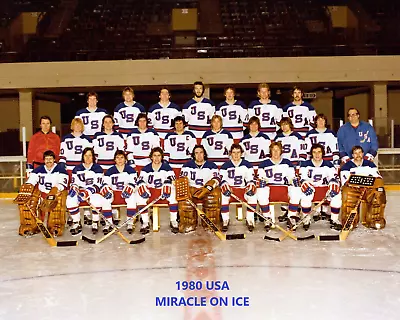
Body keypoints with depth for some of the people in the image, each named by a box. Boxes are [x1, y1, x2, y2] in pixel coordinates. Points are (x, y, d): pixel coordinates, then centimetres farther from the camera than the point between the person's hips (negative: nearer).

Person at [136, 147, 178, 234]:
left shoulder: (166, 167, -1)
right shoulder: (146, 169, 3)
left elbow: (171, 180, -13)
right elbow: (140, 181, -4)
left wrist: (166, 189, -32)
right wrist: (142, 189, -26)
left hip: (163, 190, -1)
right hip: (150, 190, 2)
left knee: (173, 194, -32)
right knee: (139, 196, -27)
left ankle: (173, 221, -18)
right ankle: (145, 223, -19)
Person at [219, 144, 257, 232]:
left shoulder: (247, 165, 6)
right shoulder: (225, 166, 4)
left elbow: (251, 180, 3)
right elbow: (222, 180, -2)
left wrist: (250, 187, -19)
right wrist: (225, 188, -24)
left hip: (243, 190, 1)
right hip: (230, 189, 0)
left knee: (253, 196, -29)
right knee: (223, 196, -32)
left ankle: (249, 220, -16)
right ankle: (225, 220, -18)